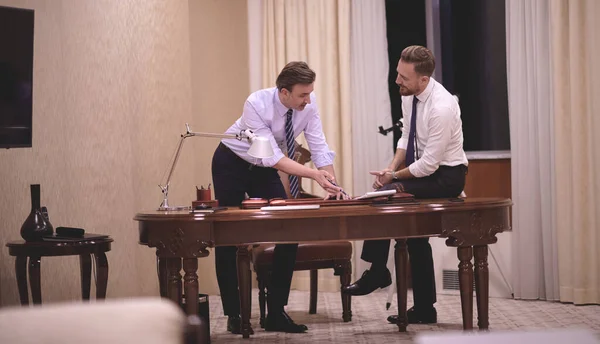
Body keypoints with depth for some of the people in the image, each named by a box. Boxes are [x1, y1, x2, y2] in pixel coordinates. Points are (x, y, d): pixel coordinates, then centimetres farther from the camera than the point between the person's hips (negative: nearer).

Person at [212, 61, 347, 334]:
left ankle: (276, 313, 0)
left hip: (264, 169, 5)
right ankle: (234, 314, 10)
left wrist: (332, 185, -30)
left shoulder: (308, 105, -19)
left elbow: (319, 148, -16)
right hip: (232, 165, -5)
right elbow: (272, 156, -36)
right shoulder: (257, 104, -33)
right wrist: (314, 174, -44)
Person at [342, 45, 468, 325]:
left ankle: (377, 273, -8)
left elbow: (429, 163, -26)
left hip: (446, 176, -9)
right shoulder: (409, 95, -1)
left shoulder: (441, 107, -28)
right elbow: (406, 137, 11)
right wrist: (391, 168, -5)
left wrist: (395, 176, -14)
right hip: (425, 169, 9)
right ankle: (424, 309, 14)